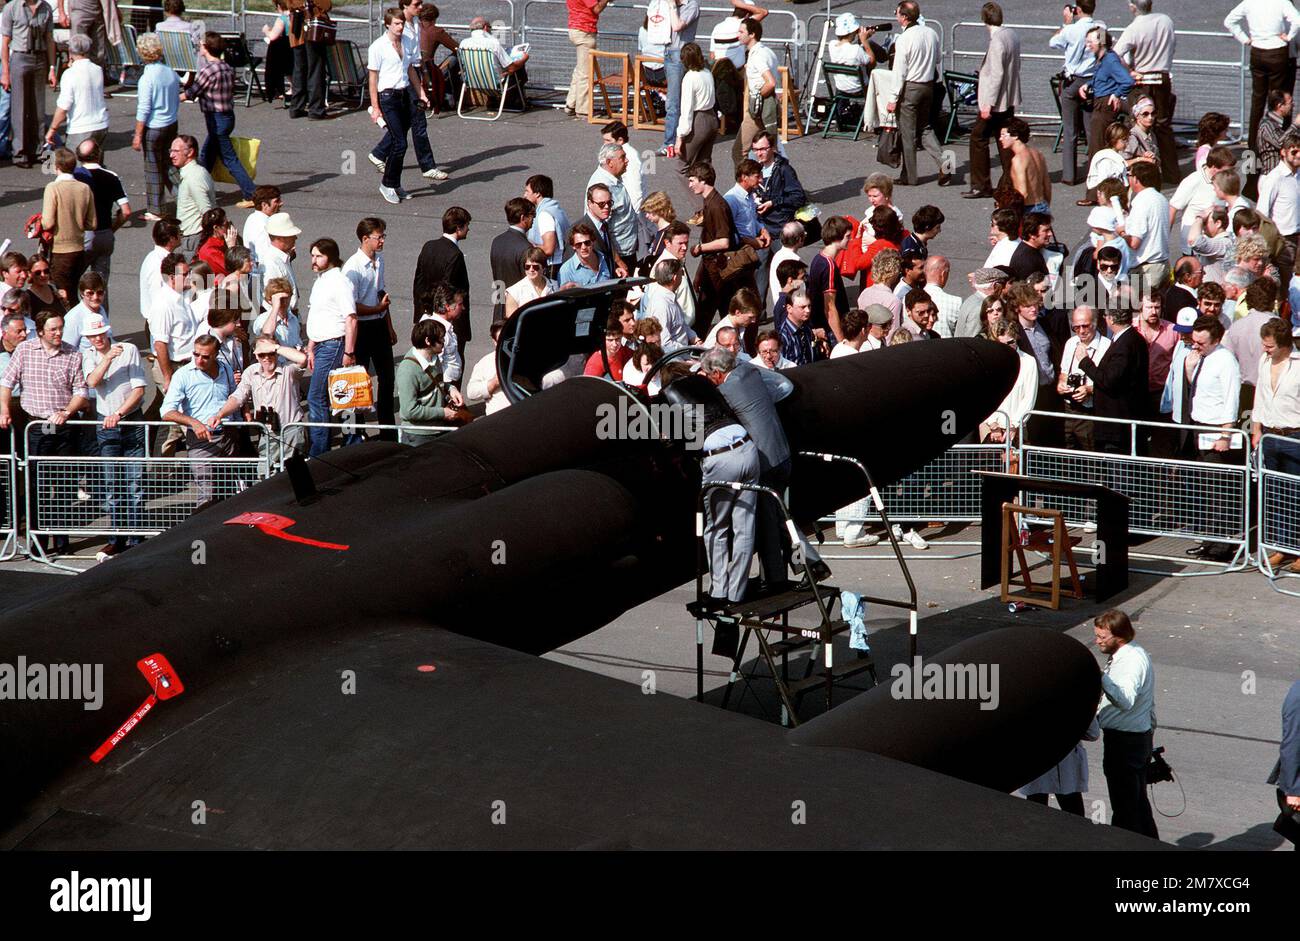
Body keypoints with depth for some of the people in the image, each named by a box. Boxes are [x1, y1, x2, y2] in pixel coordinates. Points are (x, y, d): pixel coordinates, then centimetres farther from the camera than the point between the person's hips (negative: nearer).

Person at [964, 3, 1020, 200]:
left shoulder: (996, 40, -21)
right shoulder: (1013, 35, 6)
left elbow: (997, 74, -23)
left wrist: (989, 103, -20)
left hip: (995, 101, -9)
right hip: (1010, 99, 9)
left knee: (978, 138, 1)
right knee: (1004, 140, 14)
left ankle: (981, 186, 3)